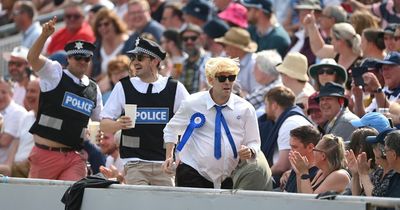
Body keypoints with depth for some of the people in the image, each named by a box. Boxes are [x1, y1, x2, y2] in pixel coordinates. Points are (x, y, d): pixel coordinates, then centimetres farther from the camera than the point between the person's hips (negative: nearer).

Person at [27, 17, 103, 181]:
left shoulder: (94, 89, 16)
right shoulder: (55, 74, 1)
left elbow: (101, 121, 29)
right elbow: (32, 58, -17)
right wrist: (44, 35, -32)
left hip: (75, 157, 4)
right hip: (46, 153, -4)